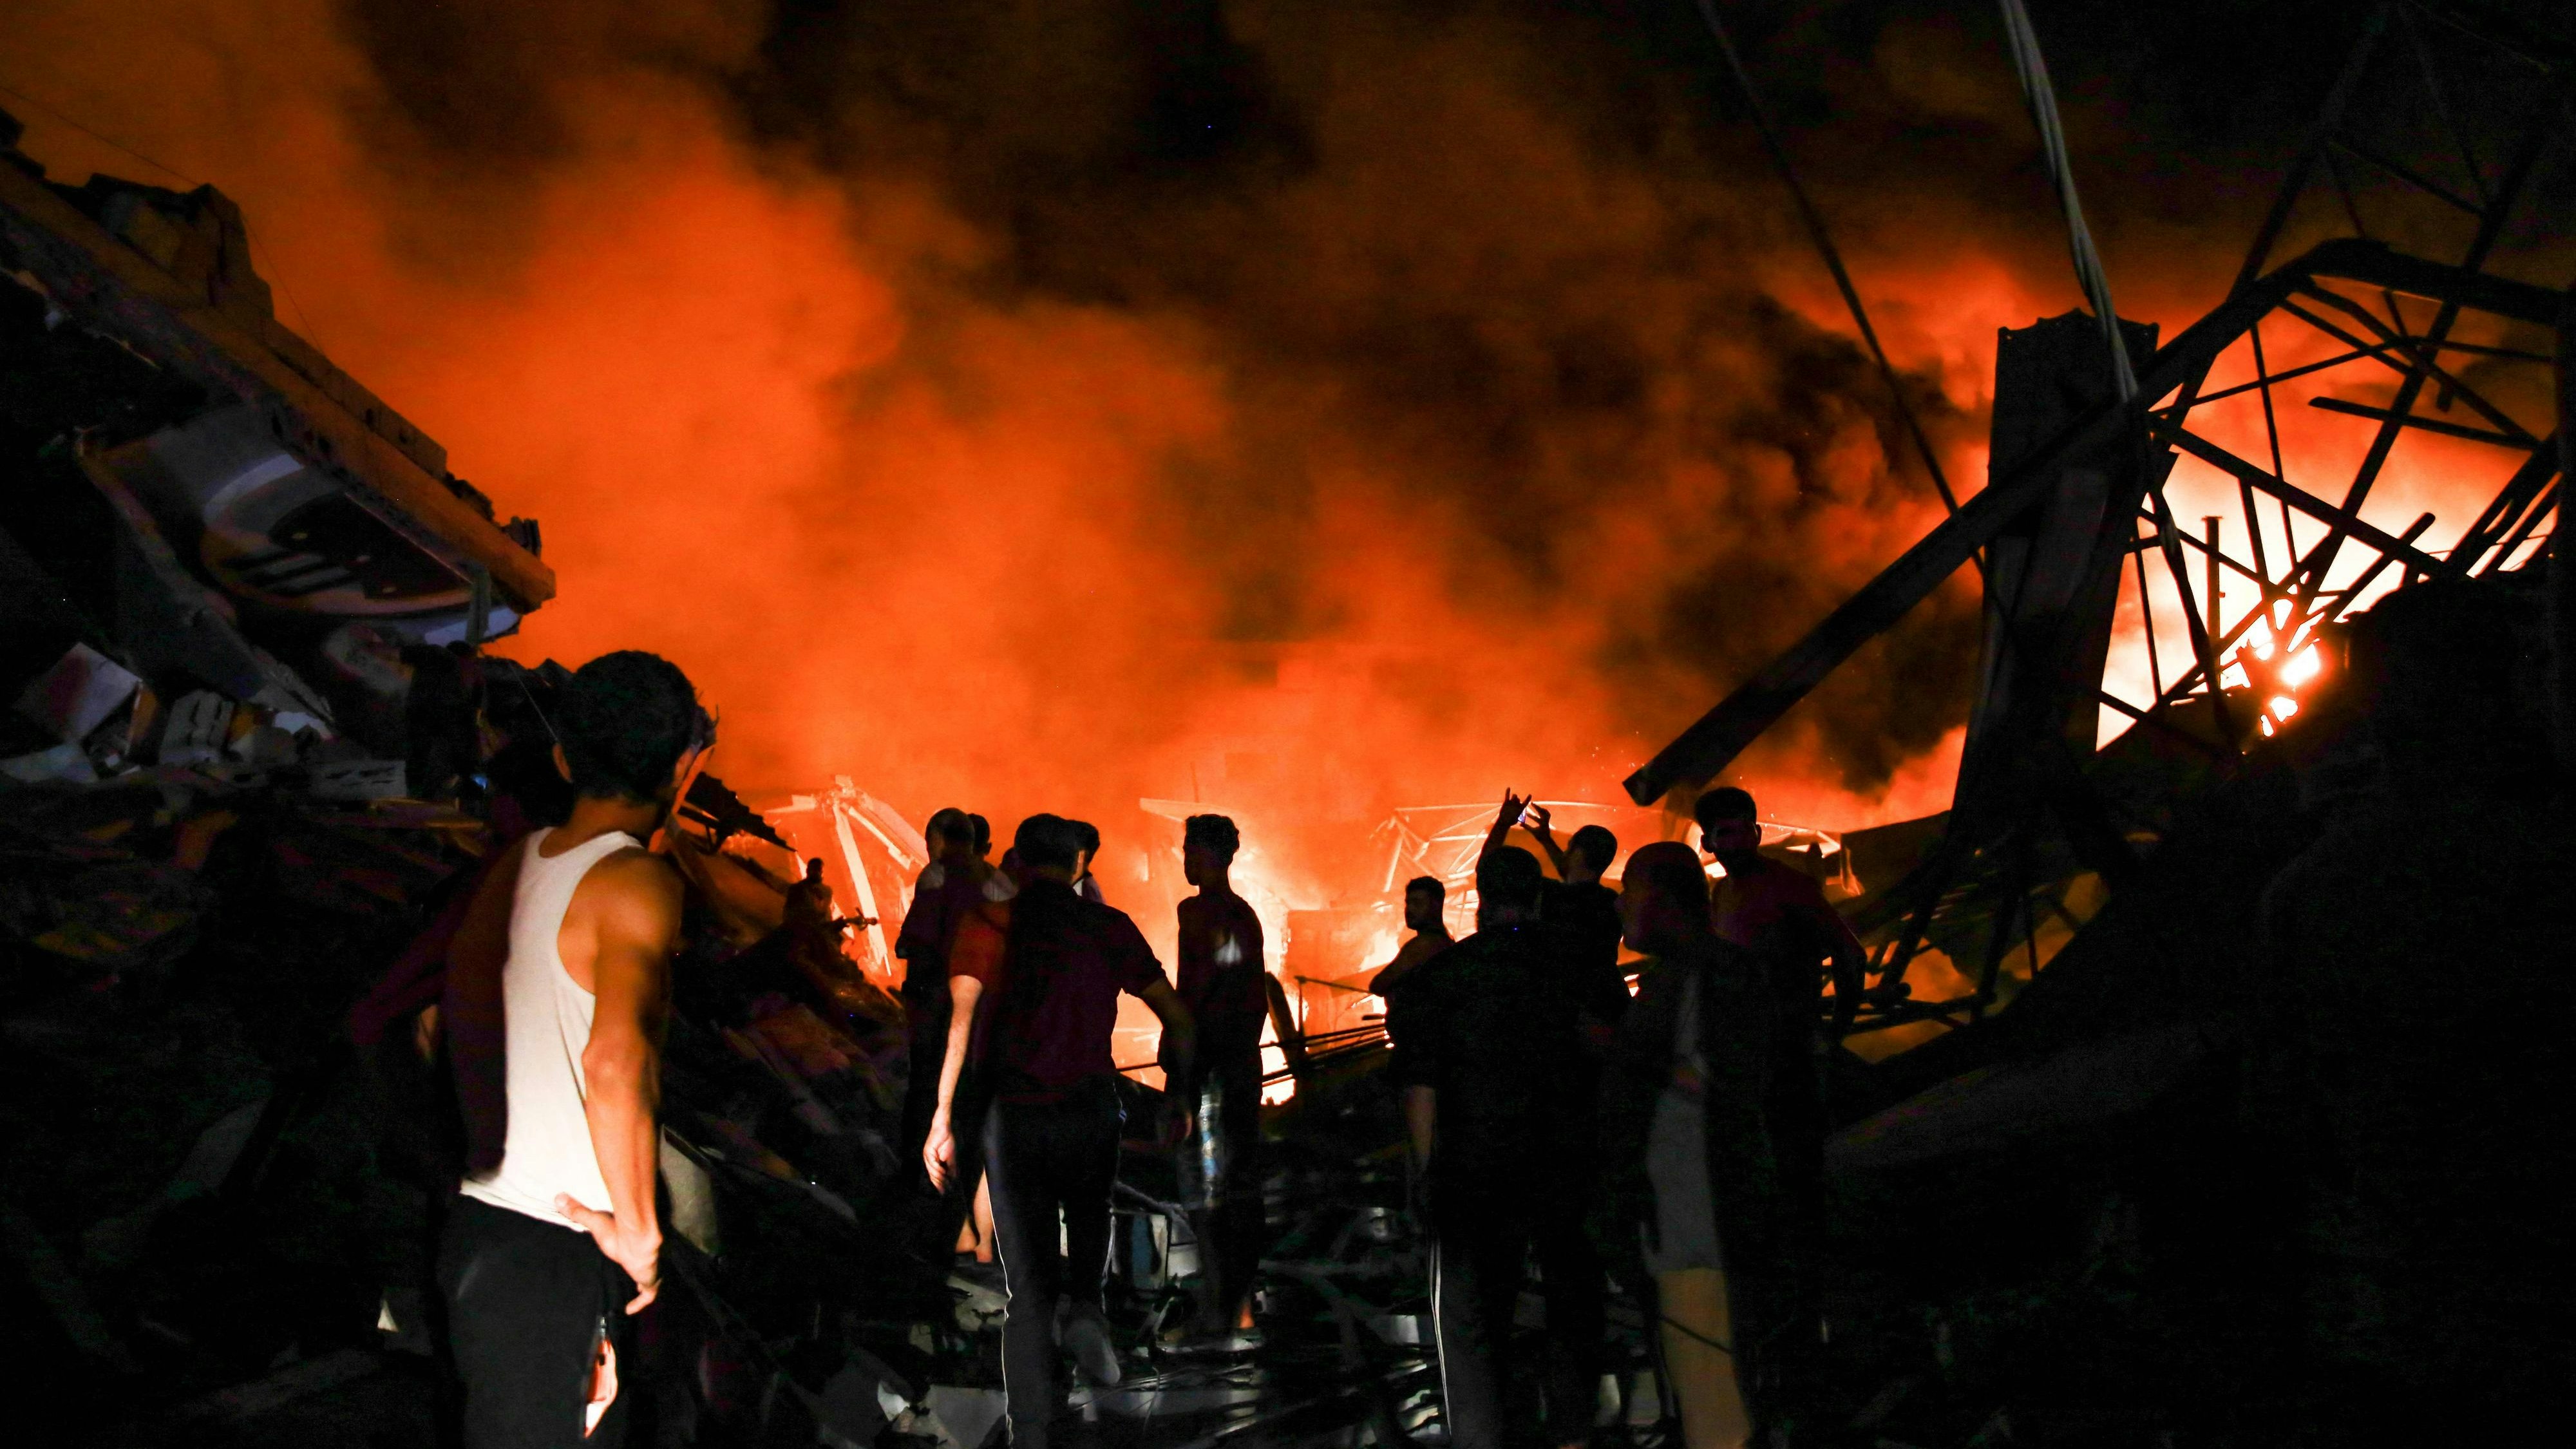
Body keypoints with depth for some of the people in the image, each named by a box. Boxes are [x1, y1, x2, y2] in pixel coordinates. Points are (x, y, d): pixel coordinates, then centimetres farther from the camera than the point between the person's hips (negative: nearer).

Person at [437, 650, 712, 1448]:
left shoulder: (513, 866, 8)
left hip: (475, 1223, 8)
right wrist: (639, 1231, -19)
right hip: (554, 1255, -8)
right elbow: (617, 1062, -29)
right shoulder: (640, 882, -15)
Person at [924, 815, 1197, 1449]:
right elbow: (1177, 1019, 3)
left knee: (1027, 1285, 8)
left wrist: (942, 1120, -17)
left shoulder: (987, 922, -1)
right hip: (1090, 1110, 1)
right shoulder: (1109, 927, 3)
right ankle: (1086, 1305, 0)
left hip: (1011, 1115, 0)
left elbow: (962, 1017, -15)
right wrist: (1178, 1092, 20)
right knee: (1089, 1213, 29)